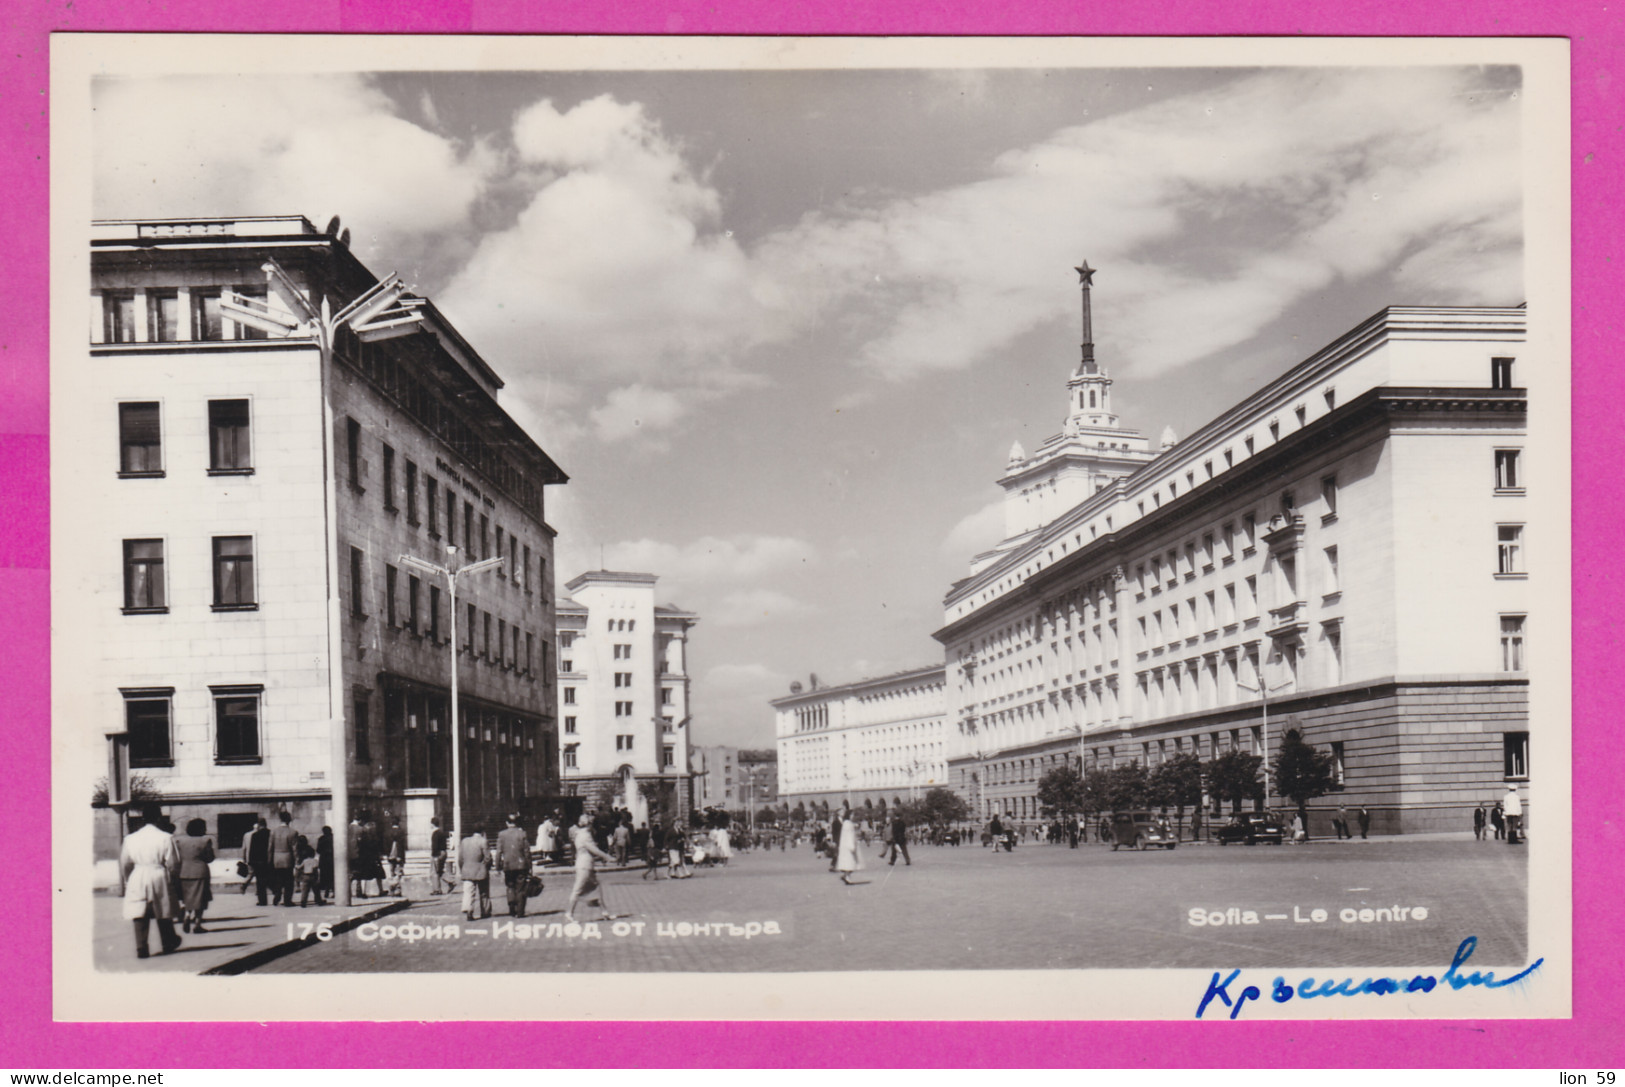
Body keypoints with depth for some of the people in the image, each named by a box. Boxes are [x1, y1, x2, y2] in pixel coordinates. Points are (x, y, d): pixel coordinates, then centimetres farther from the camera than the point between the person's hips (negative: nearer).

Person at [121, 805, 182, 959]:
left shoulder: (130, 839, 2)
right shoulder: (166, 838, -10)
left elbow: (125, 864, 9)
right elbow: (173, 864, -9)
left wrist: (128, 881, 24)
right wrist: (172, 878, 10)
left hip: (137, 879, 2)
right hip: (159, 878, -2)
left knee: (139, 915, 4)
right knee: (164, 914, 13)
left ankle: (141, 948, -1)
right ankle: (168, 944, 26)